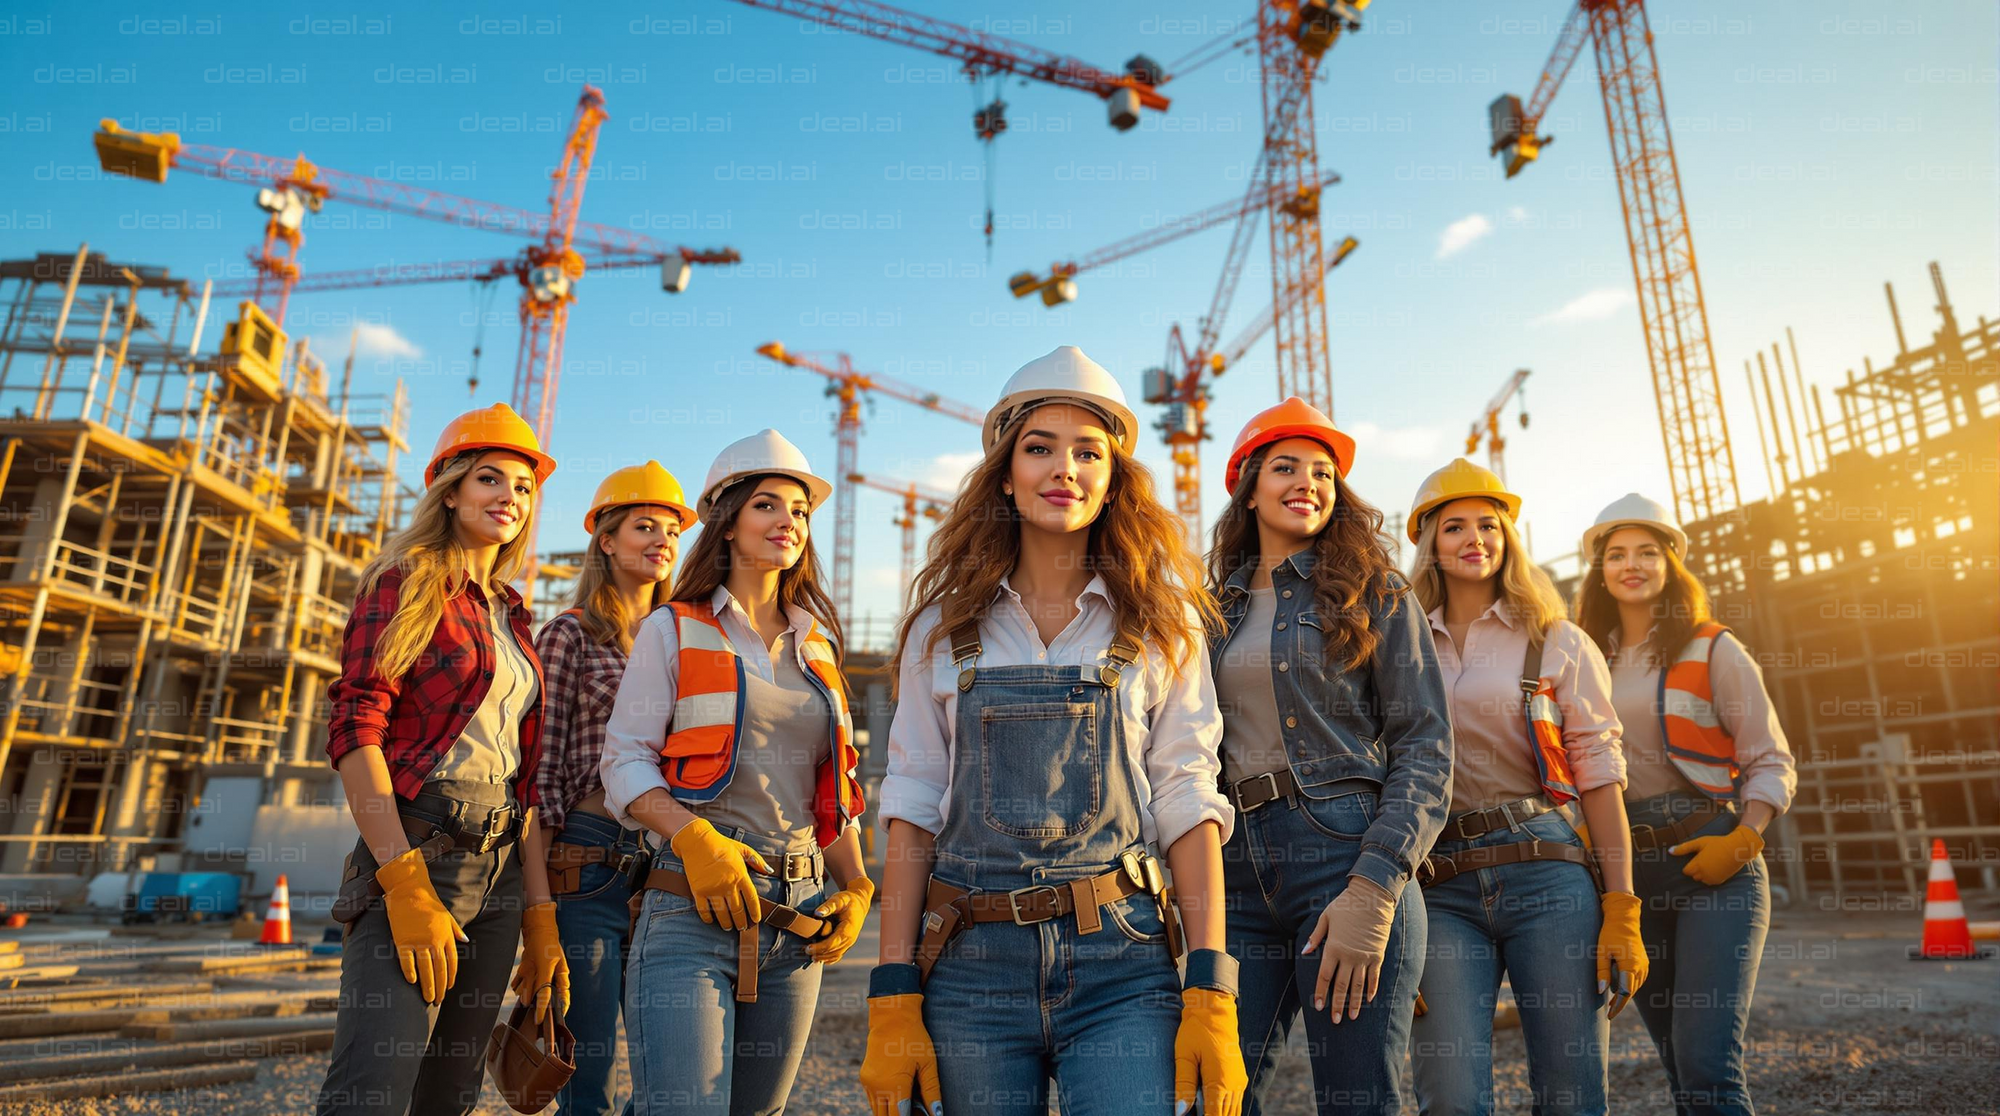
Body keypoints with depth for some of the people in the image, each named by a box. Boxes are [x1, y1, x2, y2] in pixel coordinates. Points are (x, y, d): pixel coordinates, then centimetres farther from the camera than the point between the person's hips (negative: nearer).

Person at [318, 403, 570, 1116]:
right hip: (415, 848, -6)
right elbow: (355, 730, -11)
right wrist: (407, 884, -20)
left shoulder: (512, 617, 18)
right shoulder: (407, 582, 0)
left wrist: (539, 915, 11)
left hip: (498, 869, 7)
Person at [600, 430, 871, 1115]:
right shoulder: (674, 629, 2)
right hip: (693, 910, -4)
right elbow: (624, 762, -5)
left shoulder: (816, 644, 14)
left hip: (799, 916, 5)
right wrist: (694, 836, -21)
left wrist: (855, 887, 6)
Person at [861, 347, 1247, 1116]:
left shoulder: (1161, 623, 2)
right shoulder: (945, 624, 5)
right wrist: (893, 998, -2)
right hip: (972, 969, 1)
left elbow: (1187, 803, -1)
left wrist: (1210, 995, -7)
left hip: (1121, 972, -1)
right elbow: (912, 809, 3)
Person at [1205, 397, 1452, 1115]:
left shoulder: (1374, 594, 4)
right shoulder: (1221, 611, 15)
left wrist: (1373, 893, -14)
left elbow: (1426, 747, -4)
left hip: (1346, 854, -3)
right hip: (1238, 872, 4)